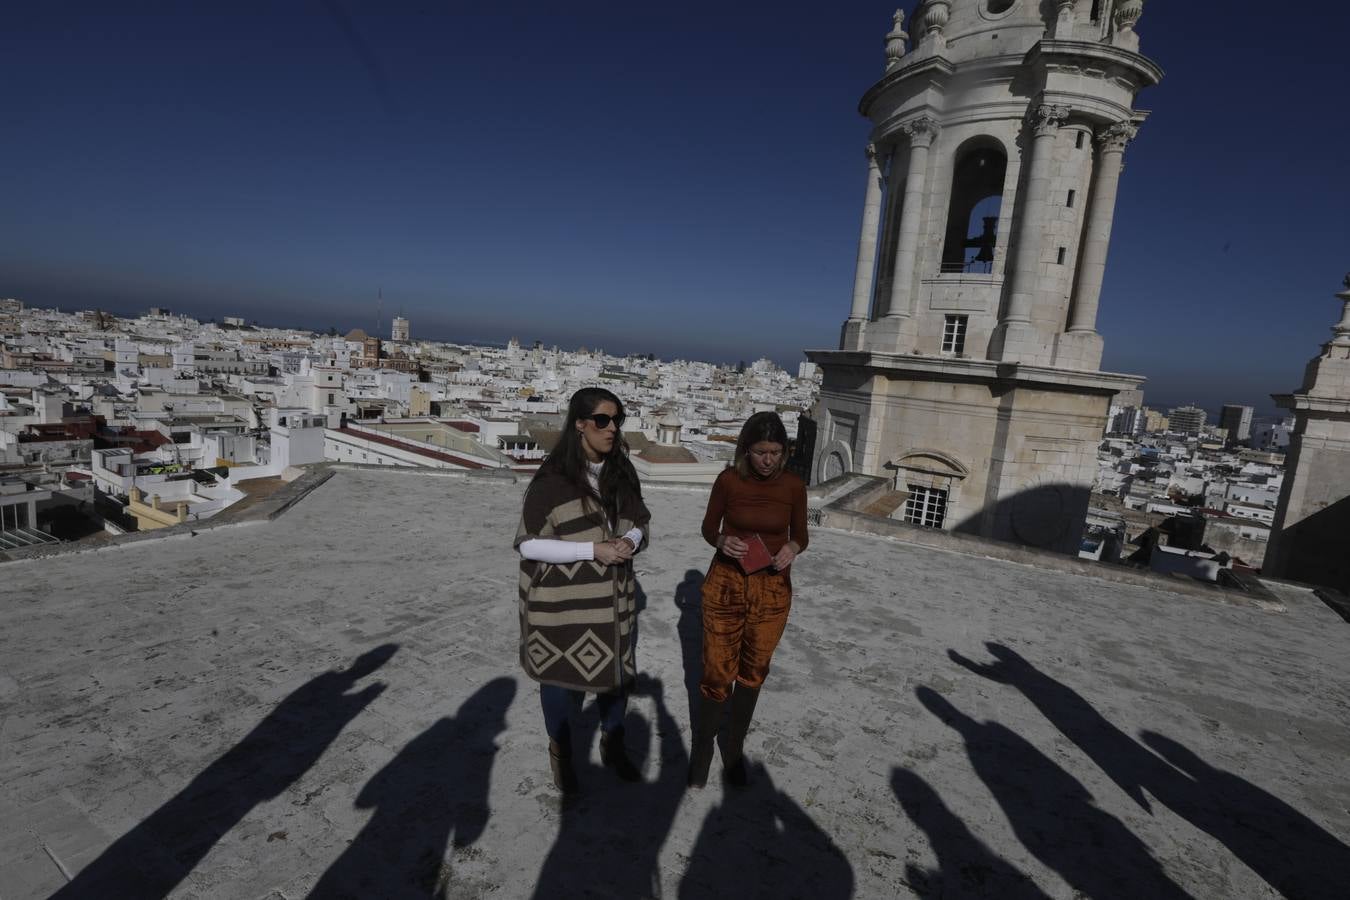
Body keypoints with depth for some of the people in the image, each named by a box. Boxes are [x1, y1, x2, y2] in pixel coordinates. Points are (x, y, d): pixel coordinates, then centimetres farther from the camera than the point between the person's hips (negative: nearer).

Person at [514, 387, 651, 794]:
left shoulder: (622, 472, -1)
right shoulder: (553, 479, -18)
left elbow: (638, 523, 10)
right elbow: (529, 544, -17)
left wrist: (628, 542, -14)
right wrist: (594, 550, -23)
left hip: (612, 600, 5)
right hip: (562, 603, -5)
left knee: (616, 673, 20)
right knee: (561, 678, 15)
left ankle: (613, 747, 47)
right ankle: (560, 754, 44)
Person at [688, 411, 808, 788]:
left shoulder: (794, 486, -7)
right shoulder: (728, 481, -11)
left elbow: (800, 535, 4)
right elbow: (708, 528, 0)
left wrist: (792, 548, -18)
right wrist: (722, 542, -22)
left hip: (773, 589, 2)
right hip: (726, 585, -1)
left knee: (753, 672, 15)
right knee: (718, 672, 5)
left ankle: (734, 748, 37)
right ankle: (702, 749, 31)